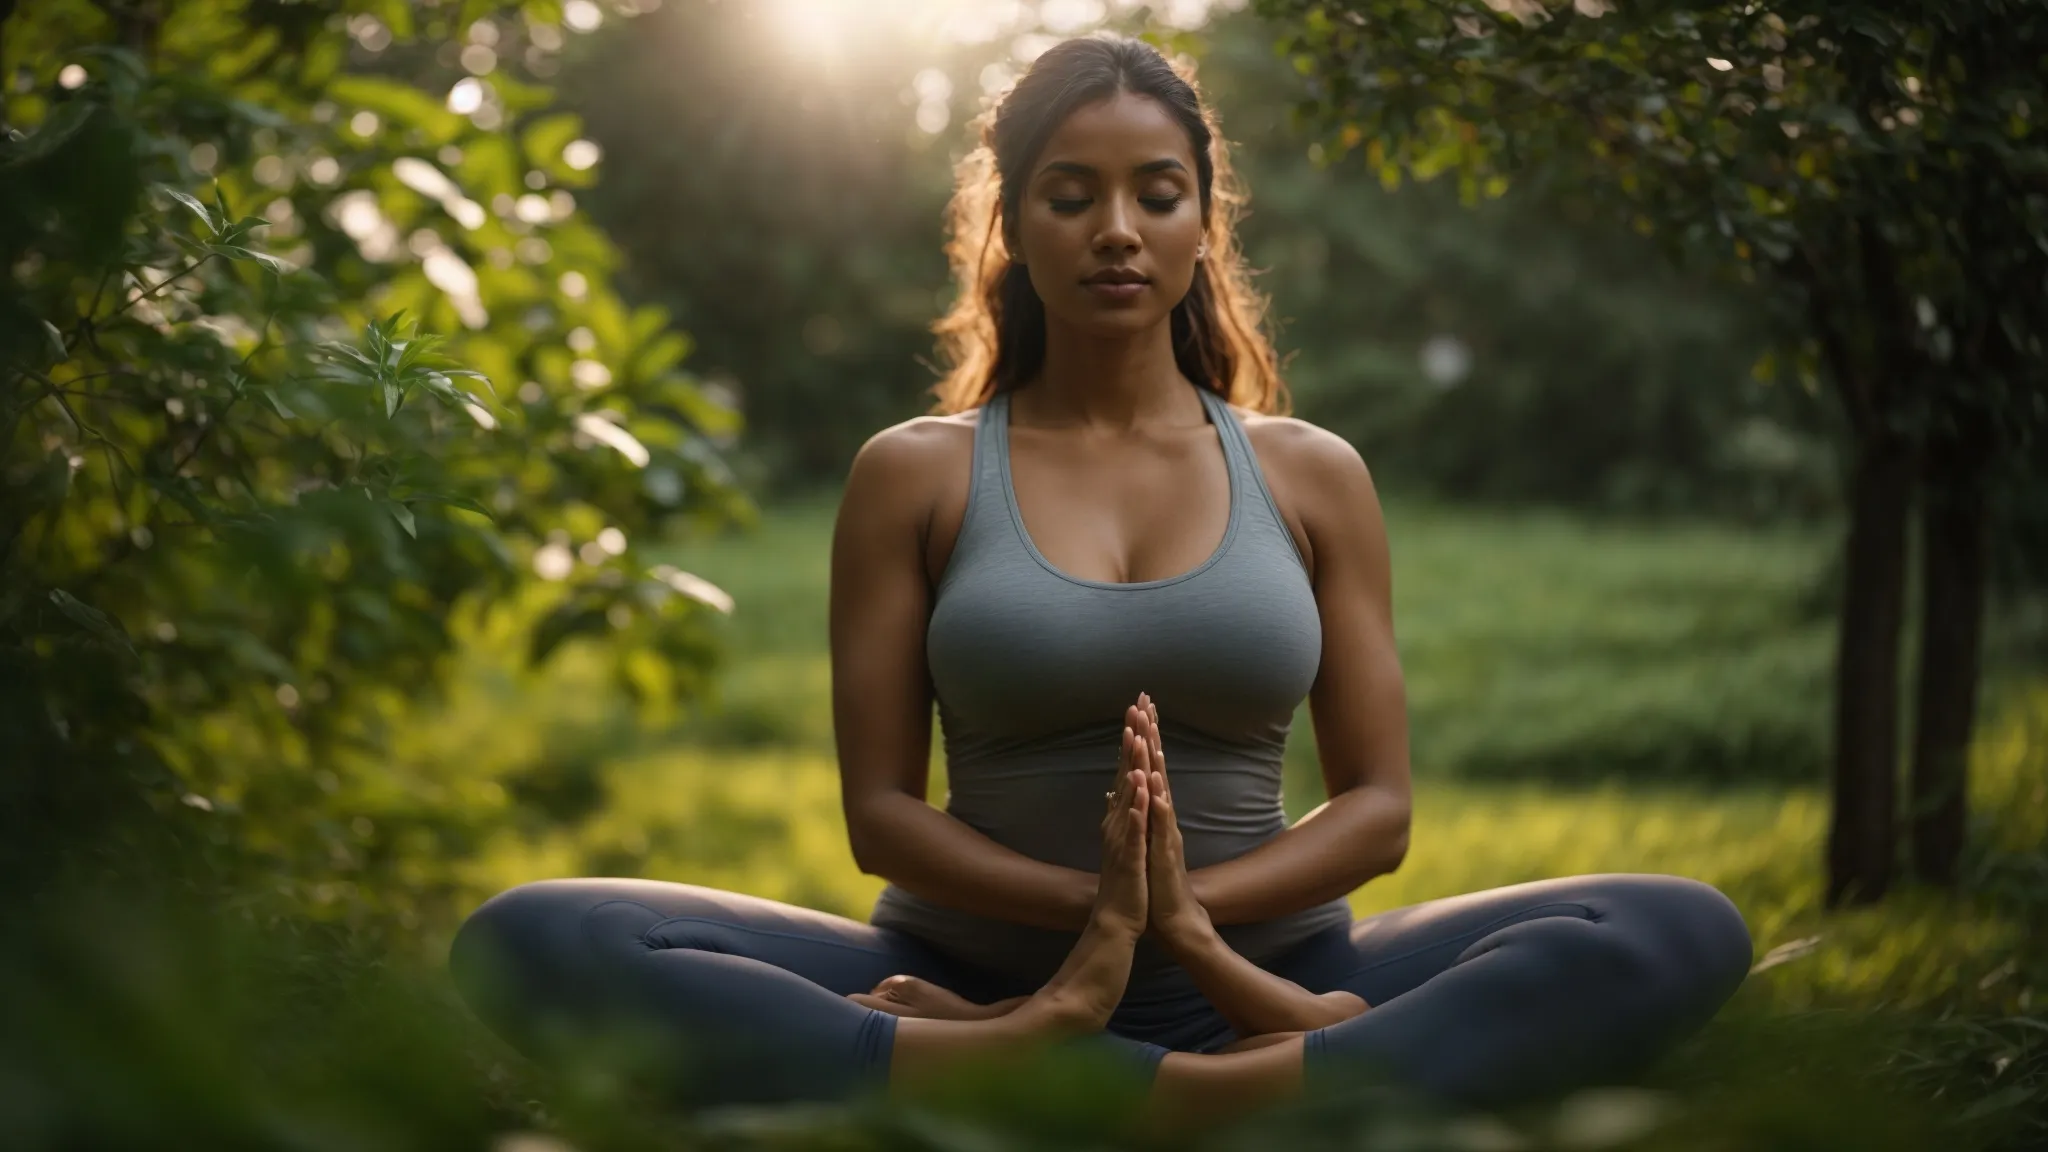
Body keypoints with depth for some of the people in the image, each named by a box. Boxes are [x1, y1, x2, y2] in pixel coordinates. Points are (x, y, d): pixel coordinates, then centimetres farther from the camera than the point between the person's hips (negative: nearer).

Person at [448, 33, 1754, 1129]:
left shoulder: (1313, 476, 10)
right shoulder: (916, 475, 7)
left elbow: (1377, 806, 5)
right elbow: (881, 810, 1)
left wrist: (1185, 910, -15)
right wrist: (1088, 906, -19)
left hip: (1264, 969, 1)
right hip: (974, 971, -1)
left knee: (1684, 930, -24)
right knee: (534, 941, -28)